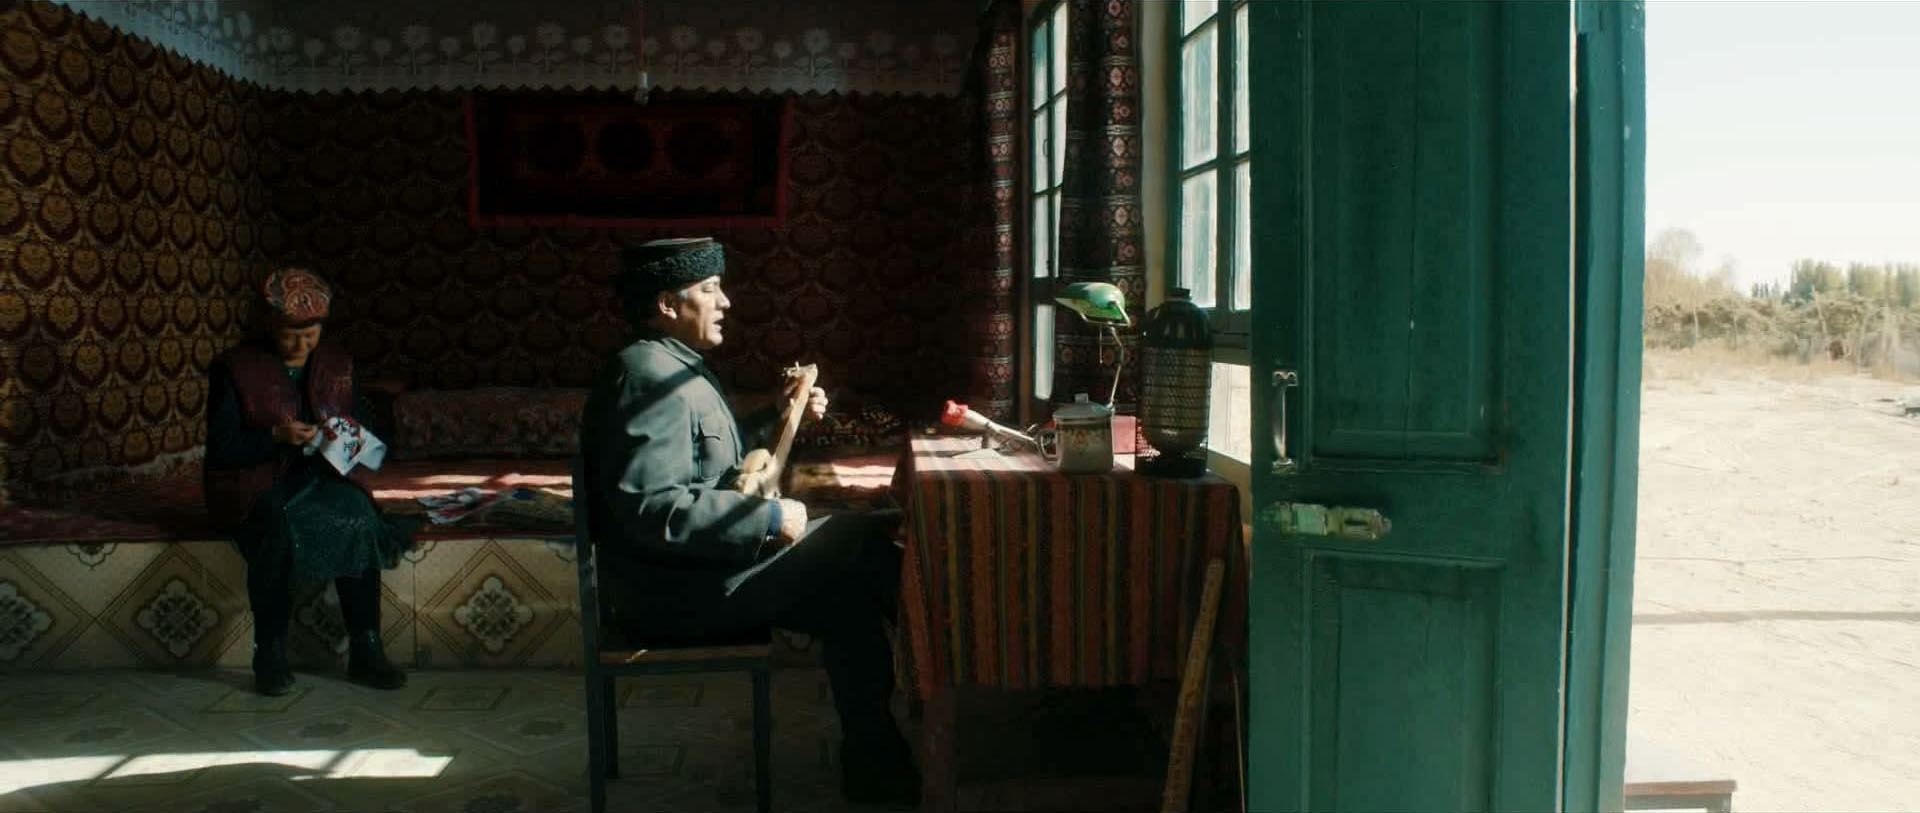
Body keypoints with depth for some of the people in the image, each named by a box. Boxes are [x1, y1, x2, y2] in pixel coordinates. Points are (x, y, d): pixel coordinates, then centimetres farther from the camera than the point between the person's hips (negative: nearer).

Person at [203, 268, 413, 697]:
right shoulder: (235, 369, -1)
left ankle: (365, 652, -25)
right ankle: (270, 656, -23)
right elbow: (221, 451, -5)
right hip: (255, 488, -3)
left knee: (359, 516, -29)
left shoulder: (337, 364, 11)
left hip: (322, 480, 3)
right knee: (279, 526, -36)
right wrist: (276, 436, -20)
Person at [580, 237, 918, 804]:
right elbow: (651, 509, -31)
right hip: (677, 589, -11)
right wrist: (769, 518, -24)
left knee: (849, 593, 5)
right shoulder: (651, 376, -20)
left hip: (698, 567, 11)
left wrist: (778, 416, 17)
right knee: (861, 542, -9)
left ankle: (875, 768, 12)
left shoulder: (671, 367, 14)